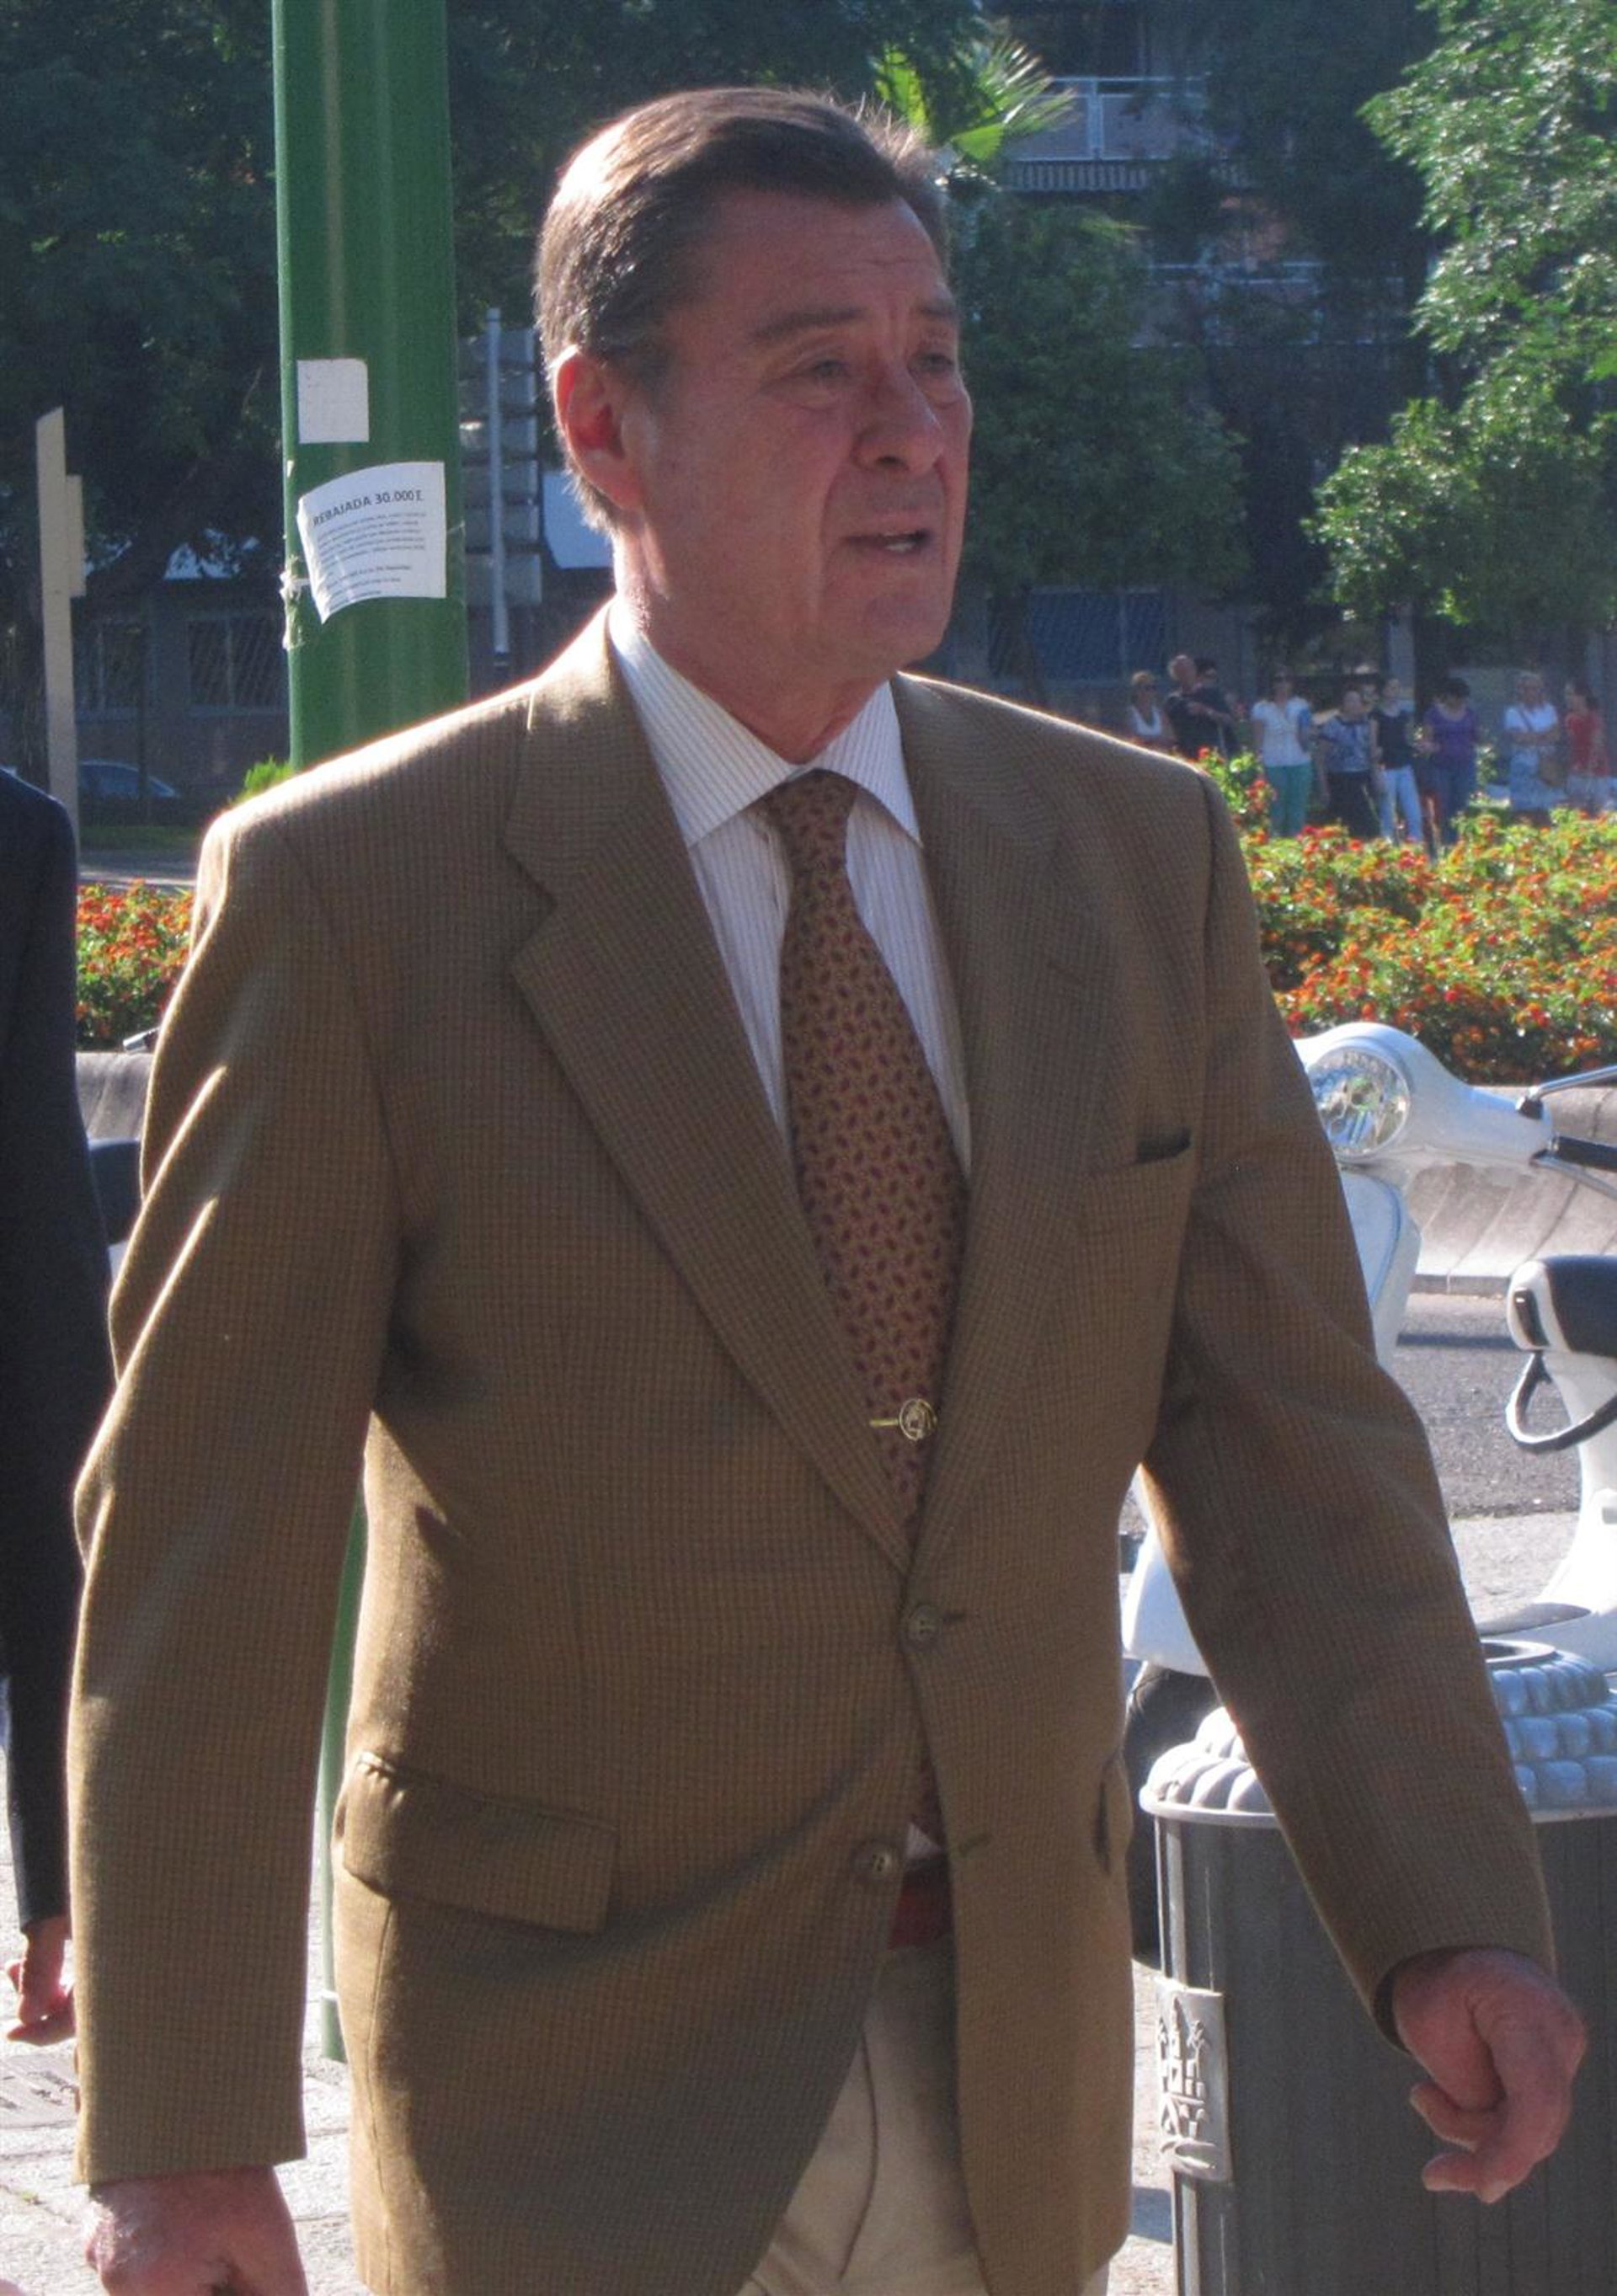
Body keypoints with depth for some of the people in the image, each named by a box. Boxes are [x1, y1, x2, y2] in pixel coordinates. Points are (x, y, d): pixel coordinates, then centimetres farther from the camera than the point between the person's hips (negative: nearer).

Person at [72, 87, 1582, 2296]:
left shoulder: (1137, 853, 3)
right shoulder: (351, 895, -10)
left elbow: (1281, 1429, 1)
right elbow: (200, 1541, -10)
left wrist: (1446, 1917, -11)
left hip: (1015, 2088, 4)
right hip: (577, 2100, -4)